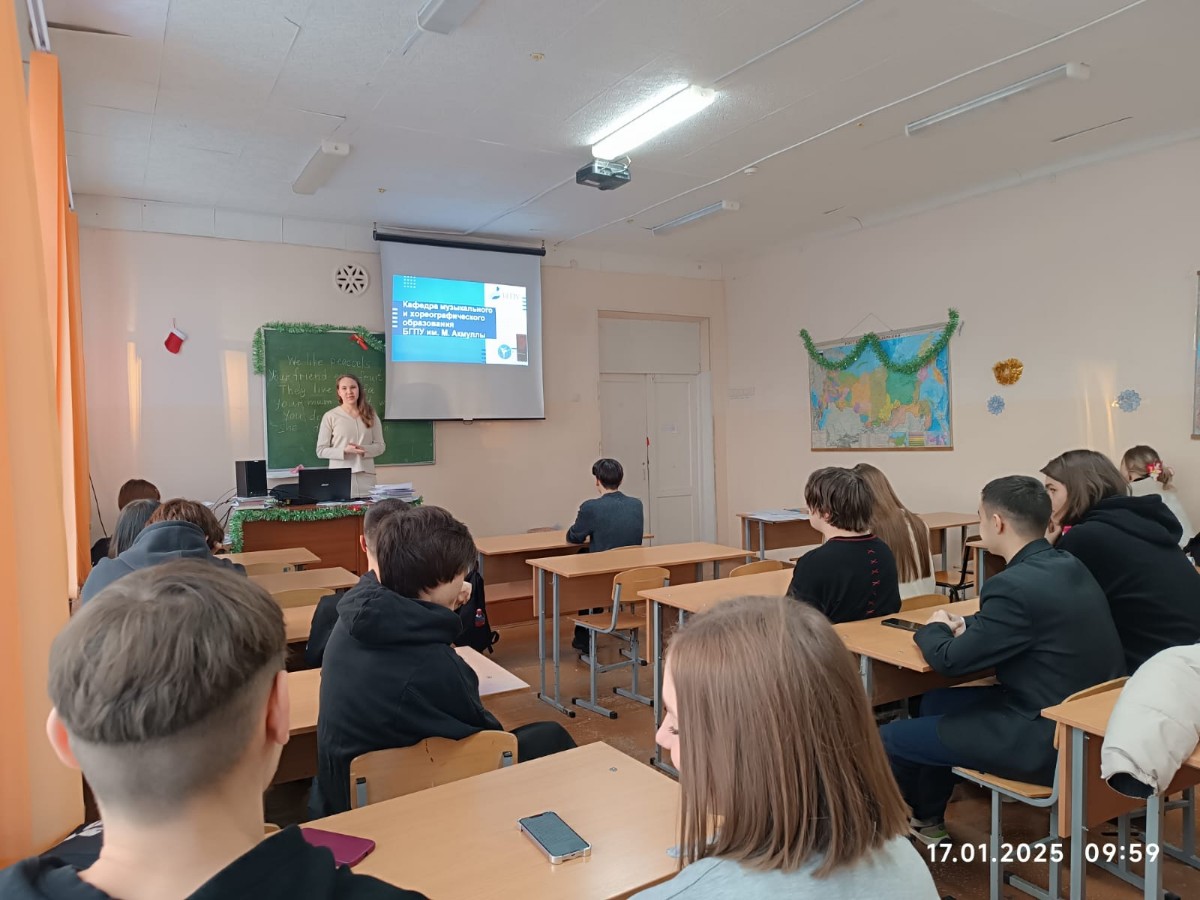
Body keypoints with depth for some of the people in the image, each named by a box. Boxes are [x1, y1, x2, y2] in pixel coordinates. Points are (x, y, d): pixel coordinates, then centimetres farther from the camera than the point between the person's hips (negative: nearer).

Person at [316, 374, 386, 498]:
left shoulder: (370, 415, 7)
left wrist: (364, 450, -11)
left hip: (366, 476, 2)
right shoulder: (330, 416, 0)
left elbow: (380, 446, 8)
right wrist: (344, 450, -15)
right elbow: (321, 450, 0)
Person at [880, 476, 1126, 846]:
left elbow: (950, 661, -17)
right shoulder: (1069, 566, 3)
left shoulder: (1015, 584, -26)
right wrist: (966, 624, 6)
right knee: (935, 702, 22)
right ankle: (927, 821, 36)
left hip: (1049, 740, -9)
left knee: (890, 739, 0)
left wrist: (934, 629, 3)